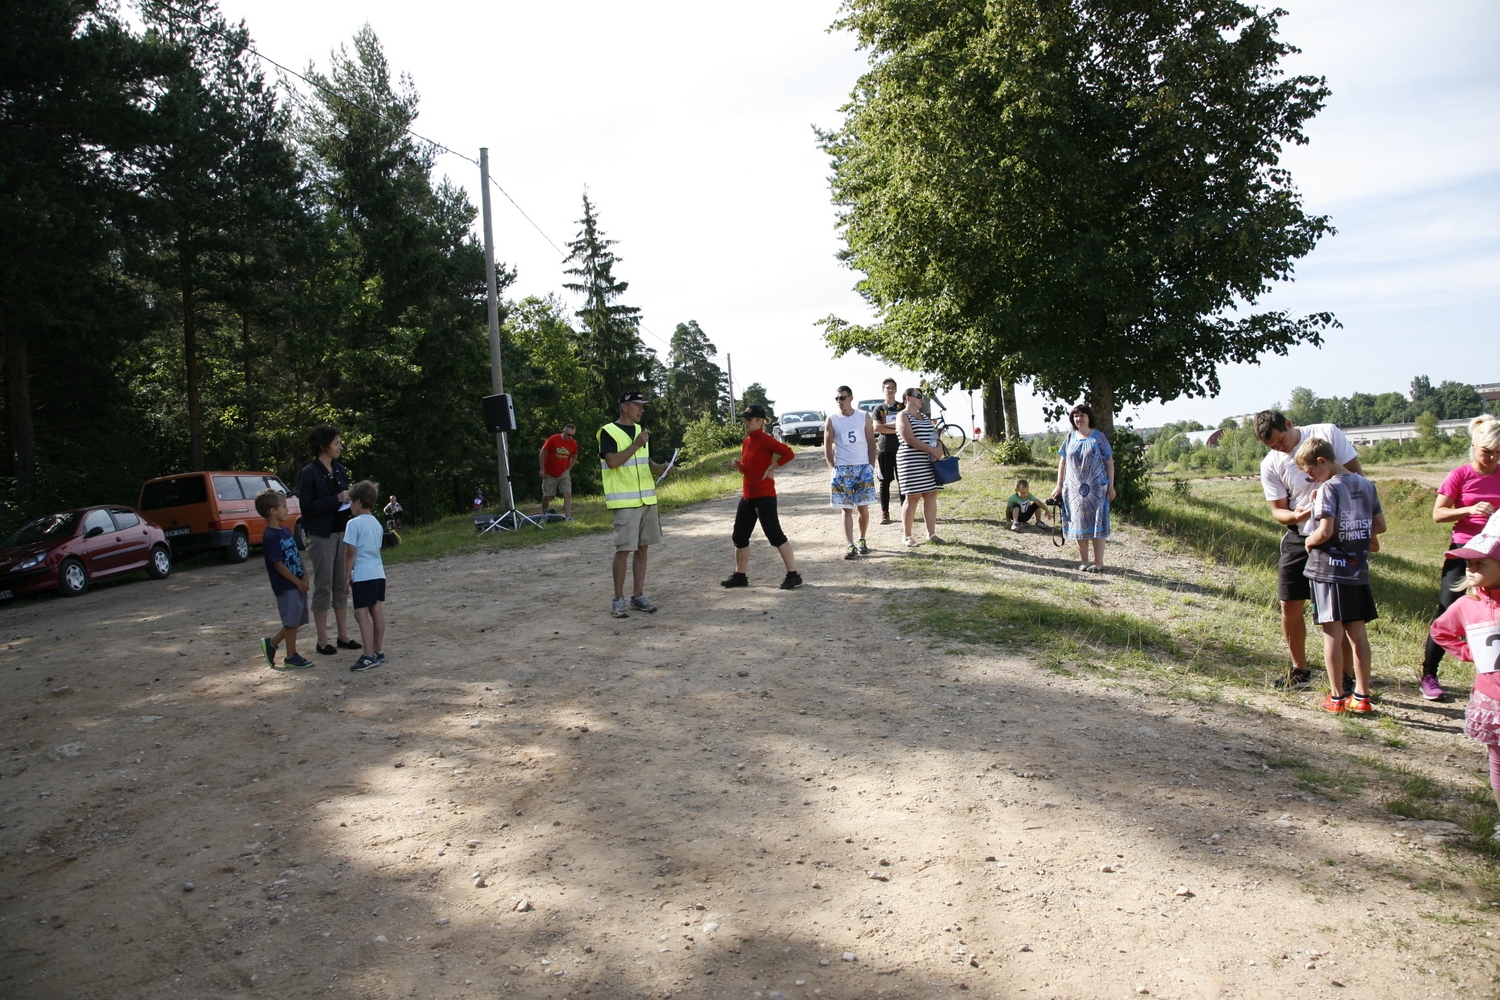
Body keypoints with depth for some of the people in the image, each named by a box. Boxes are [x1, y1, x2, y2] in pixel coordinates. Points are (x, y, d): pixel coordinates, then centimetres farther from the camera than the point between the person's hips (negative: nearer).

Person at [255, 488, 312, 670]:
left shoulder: (286, 531, 11)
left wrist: (304, 576, 1)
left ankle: (271, 644, 29)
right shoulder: (270, 537, -17)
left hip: (298, 584, 9)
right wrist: (298, 582, -14)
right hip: (286, 586, -9)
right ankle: (291, 656, 13)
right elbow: (278, 564, -18)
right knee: (292, 621, 1)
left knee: (296, 621, 14)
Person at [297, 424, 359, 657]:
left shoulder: (340, 470, 11)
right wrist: (337, 499, -19)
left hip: (342, 533, 6)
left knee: (342, 585, 10)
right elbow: (307, 506, -14)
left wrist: (351, 497, 1)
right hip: (322, 536, -6)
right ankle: (322, 640, 8)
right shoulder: (309, 473, -9)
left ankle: (343, 635, 18)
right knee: (323, 587, 0)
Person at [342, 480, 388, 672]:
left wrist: (347, 577, -6)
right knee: (376, 612, 10)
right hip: (378, 573, 8)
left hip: (362, 575, -8)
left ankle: (369, 656, -11)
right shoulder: (376, 523, 12)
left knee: (361, 614, -6)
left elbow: (351, 552, -12)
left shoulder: (354, 523, -11)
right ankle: (379, 651, 16)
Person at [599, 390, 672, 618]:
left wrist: (660, 468, 3)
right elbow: (612, 461, -19)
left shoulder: (640, 430, 16)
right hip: (625, 501, -7)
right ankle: (618, 600, 3)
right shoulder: (609, 432, -7)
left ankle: (638, 596, 14)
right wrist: (636, 445, -18)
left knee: (642, 547, 8)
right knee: (623, 549, -6)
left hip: (647, 498, 7)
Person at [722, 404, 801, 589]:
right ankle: (740, 576, 25)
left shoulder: (765, 440, -14)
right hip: (747, 496, 10)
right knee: (739, 536, 14)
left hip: (764, 496, -10)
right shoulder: (747, 441, 13)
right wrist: (739, 466, 2)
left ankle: (793, 575, -4)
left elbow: (789, 453, -25)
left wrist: (771, 468, -19)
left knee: (775, 535, -9)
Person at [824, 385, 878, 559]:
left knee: (863, 508, 3)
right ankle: (851, 546, -2)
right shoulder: (832, 420, 1)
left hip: (863, 467, 1)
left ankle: (862, 540, 23)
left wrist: (871, 466, -1)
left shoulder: (864, 417, 3)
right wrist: (833, 468, -4)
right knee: (847, 509, -2)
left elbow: (871, 443, 6)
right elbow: (827, 447, 4)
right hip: (842, 469, -1)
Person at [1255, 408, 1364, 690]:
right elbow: (1278, 510, 0)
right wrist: (1294, 516, -23)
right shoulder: (1270, 465, -3)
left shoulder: (1327, 434, -9)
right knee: (1290, 605, 5)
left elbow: (1356, 474, -5)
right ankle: (1300, 669, 24)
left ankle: (1345, 675, 12)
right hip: (1299, 538, 3)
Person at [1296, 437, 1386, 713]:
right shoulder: (1366, 485, 7)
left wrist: (1309, 541, -4)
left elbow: (1325, 531, -22)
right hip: (1358, 568, 6)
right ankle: (1362, 695, 16)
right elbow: (1380, 525, 13)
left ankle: (1336, 697, 3)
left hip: (1328, 568, -6)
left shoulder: (1329, 488, -14)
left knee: (1332, 632, -1)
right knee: (1358, 632, 10)